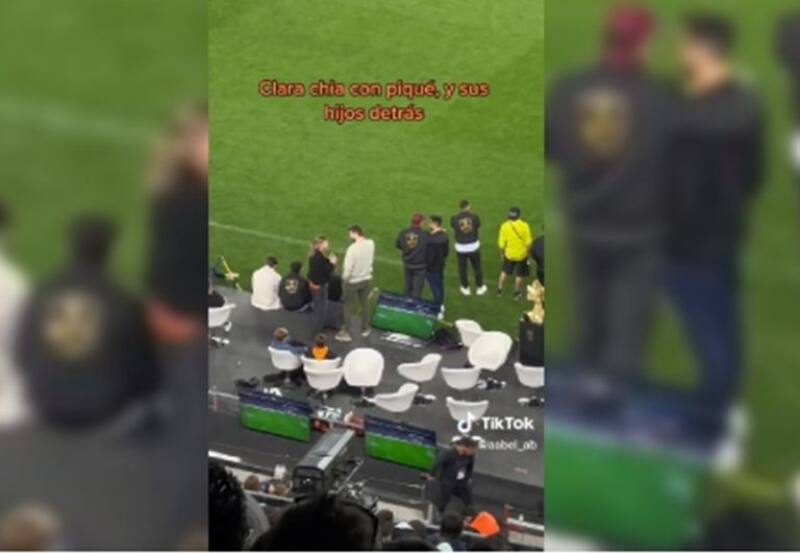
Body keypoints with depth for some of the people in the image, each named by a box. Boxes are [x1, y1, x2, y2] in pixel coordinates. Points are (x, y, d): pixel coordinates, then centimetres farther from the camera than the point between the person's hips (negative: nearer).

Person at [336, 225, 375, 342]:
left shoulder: (353, 248, -27)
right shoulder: (371, 244, -9)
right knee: (364, 304, 21)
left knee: (348, 307, 9)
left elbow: (348, 267, -22)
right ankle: (365, 329, 32)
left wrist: (344, 278, -7)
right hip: (366, 278, 6)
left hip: (353, 281, -6)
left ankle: (346, 333, 16)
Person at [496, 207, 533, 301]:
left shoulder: (504, 226, -15)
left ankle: (500, 289, 33)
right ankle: (517, 293, 25)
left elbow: (502, 243, -8)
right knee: (520, 275, 16)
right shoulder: (524, 226, -20)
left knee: (505, 271, 25)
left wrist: (502, 253, 8)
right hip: (521, 255, -2)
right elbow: (528, 243, -15)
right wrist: (529, 251, 3)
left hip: (509, 254, 2)